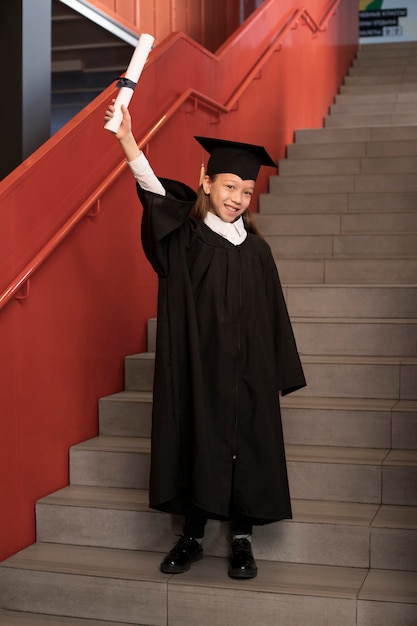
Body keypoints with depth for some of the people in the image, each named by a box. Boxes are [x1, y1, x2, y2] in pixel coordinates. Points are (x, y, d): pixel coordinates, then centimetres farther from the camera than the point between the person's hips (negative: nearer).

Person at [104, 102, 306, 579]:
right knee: (195, 444, 5)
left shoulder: (256, 250, 6)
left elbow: (272, 315, 9)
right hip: (195, 368, -1)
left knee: (246, 447, 4)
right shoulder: (186, 238, -1)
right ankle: (191, 537, 21)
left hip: (247, 372, 2)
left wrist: (279, 374, 7)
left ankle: (242, 541, 18)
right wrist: (126, 139, -34)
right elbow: (153, 191, -19)